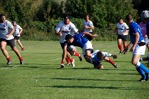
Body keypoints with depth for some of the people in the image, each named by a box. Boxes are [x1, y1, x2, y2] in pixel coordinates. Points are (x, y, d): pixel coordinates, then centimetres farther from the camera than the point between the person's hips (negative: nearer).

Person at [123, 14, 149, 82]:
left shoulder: (132, 25, -11)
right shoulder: (135, 25, 20)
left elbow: (137, 36, -24)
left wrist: (133, 46, -26)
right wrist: (127, 47, 33)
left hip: (139, 45, -10)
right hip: (138, 45, 10)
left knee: (134, 62, -17)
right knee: (136, 62, 10)